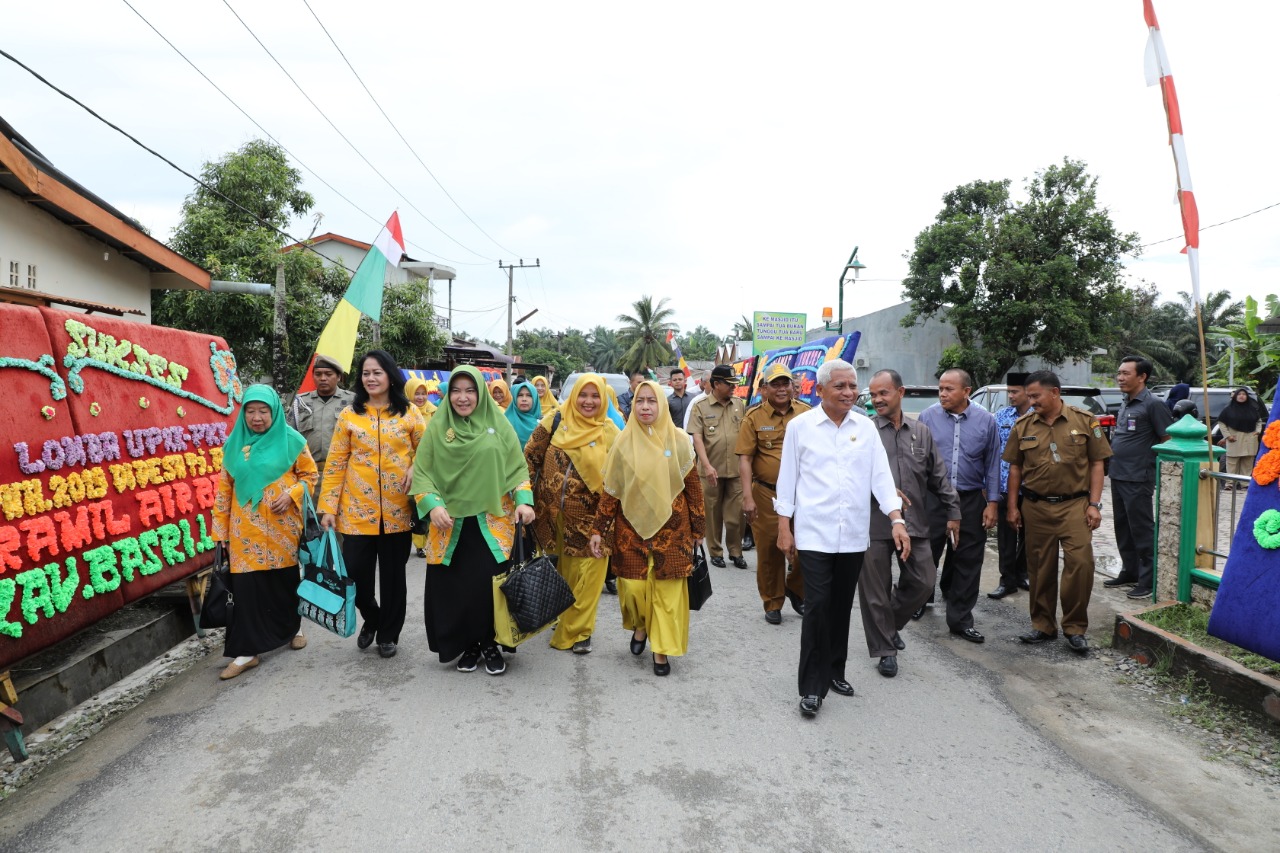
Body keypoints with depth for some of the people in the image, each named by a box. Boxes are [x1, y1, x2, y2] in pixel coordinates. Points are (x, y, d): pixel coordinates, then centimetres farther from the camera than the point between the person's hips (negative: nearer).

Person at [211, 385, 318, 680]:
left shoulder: (291, 440, -3)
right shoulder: (234, 444, 5)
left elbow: (311, 474, 3)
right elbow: (224, 490, 7)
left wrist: (291, 494, -15)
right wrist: (220, 533, 5)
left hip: (283, 528, -1)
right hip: (245, 531, 1)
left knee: (286, 580, 12)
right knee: (246, 586, -2)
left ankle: (294, 627, 36)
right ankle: (246, 651, 6)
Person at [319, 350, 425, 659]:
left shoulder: (409, 413, 2)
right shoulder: (349, 415, 2)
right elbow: (335, 463, 1)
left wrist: (416, 468, -13)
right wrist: (328, 506, -4)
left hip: (397, 511, 0)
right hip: (357, 510, 0)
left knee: (393, 575, 8)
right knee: (356, 573, 2)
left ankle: (388, 633, 27)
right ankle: (371, 618, 32)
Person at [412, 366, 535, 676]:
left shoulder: (498, 424, 3)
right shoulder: (437, 427, 3)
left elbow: (517, 467, 4)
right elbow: (422, 472, 2)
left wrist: (523, 500, -10)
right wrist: (432, 505, -14)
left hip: (493, 522, -1)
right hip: (451, 525, 1)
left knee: (490, 585, -1)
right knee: (455, 587, 4)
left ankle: (490, 642, 18)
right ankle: (468, 644, 21)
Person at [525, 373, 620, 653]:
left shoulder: (610, 433, -4)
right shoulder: (555, 421, -2)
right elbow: (530, 457, 3)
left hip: (589, 520, -2)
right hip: (552, 513, 2)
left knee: (585, 575, 2)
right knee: (562, 571, 17)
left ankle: (578, 629, 18)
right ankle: (566, 618, 38)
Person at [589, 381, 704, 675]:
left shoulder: (679, 440, -1)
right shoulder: (623, 442, 0)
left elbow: (693, 485, 4)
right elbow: (610, 490, 1)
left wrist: (698, 527, 6)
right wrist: (598, 530, -2)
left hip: (671, 525, 0)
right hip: (631, 525, 0)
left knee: (667, 588, 2)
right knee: (633, 585, 0)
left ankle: (661, 649, 18)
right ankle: (640, 626, 31)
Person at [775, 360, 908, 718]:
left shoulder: (866, 427, 6)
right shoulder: (800, 426, -2)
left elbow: (881, 475, 4)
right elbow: (787, 478, 1)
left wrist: (897, 520, -7)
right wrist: (784, 528, 0)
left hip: (854, 535, 3)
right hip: (814, 534, -3)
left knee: (842, 607, 12)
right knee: (817, 606, -7)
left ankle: (834, 671, 30)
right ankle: (812, 687, 3)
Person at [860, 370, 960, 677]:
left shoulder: (920, 432, 10)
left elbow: (939, 476, 14)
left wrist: (952, 512, 12)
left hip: (914, 523, 4)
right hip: (875, 524, -4)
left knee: (922, 583, 10)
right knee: (875, 590, 4)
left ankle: (890, 625, 35)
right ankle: (885, 649, 21)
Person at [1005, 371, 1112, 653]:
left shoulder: (1084, 421, -1)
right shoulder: (1023, 426, 4)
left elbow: (1096, 463, 1)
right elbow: (1015, 468, 10)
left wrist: (1094, 505, -5)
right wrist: (1012, 507, 7)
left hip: (1074, 505, -2)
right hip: (1036, 507, 2)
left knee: (1080, 563, -9)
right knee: (1040, 568, 8)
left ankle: (1075, 628, 8)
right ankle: (1043, 625, 22)